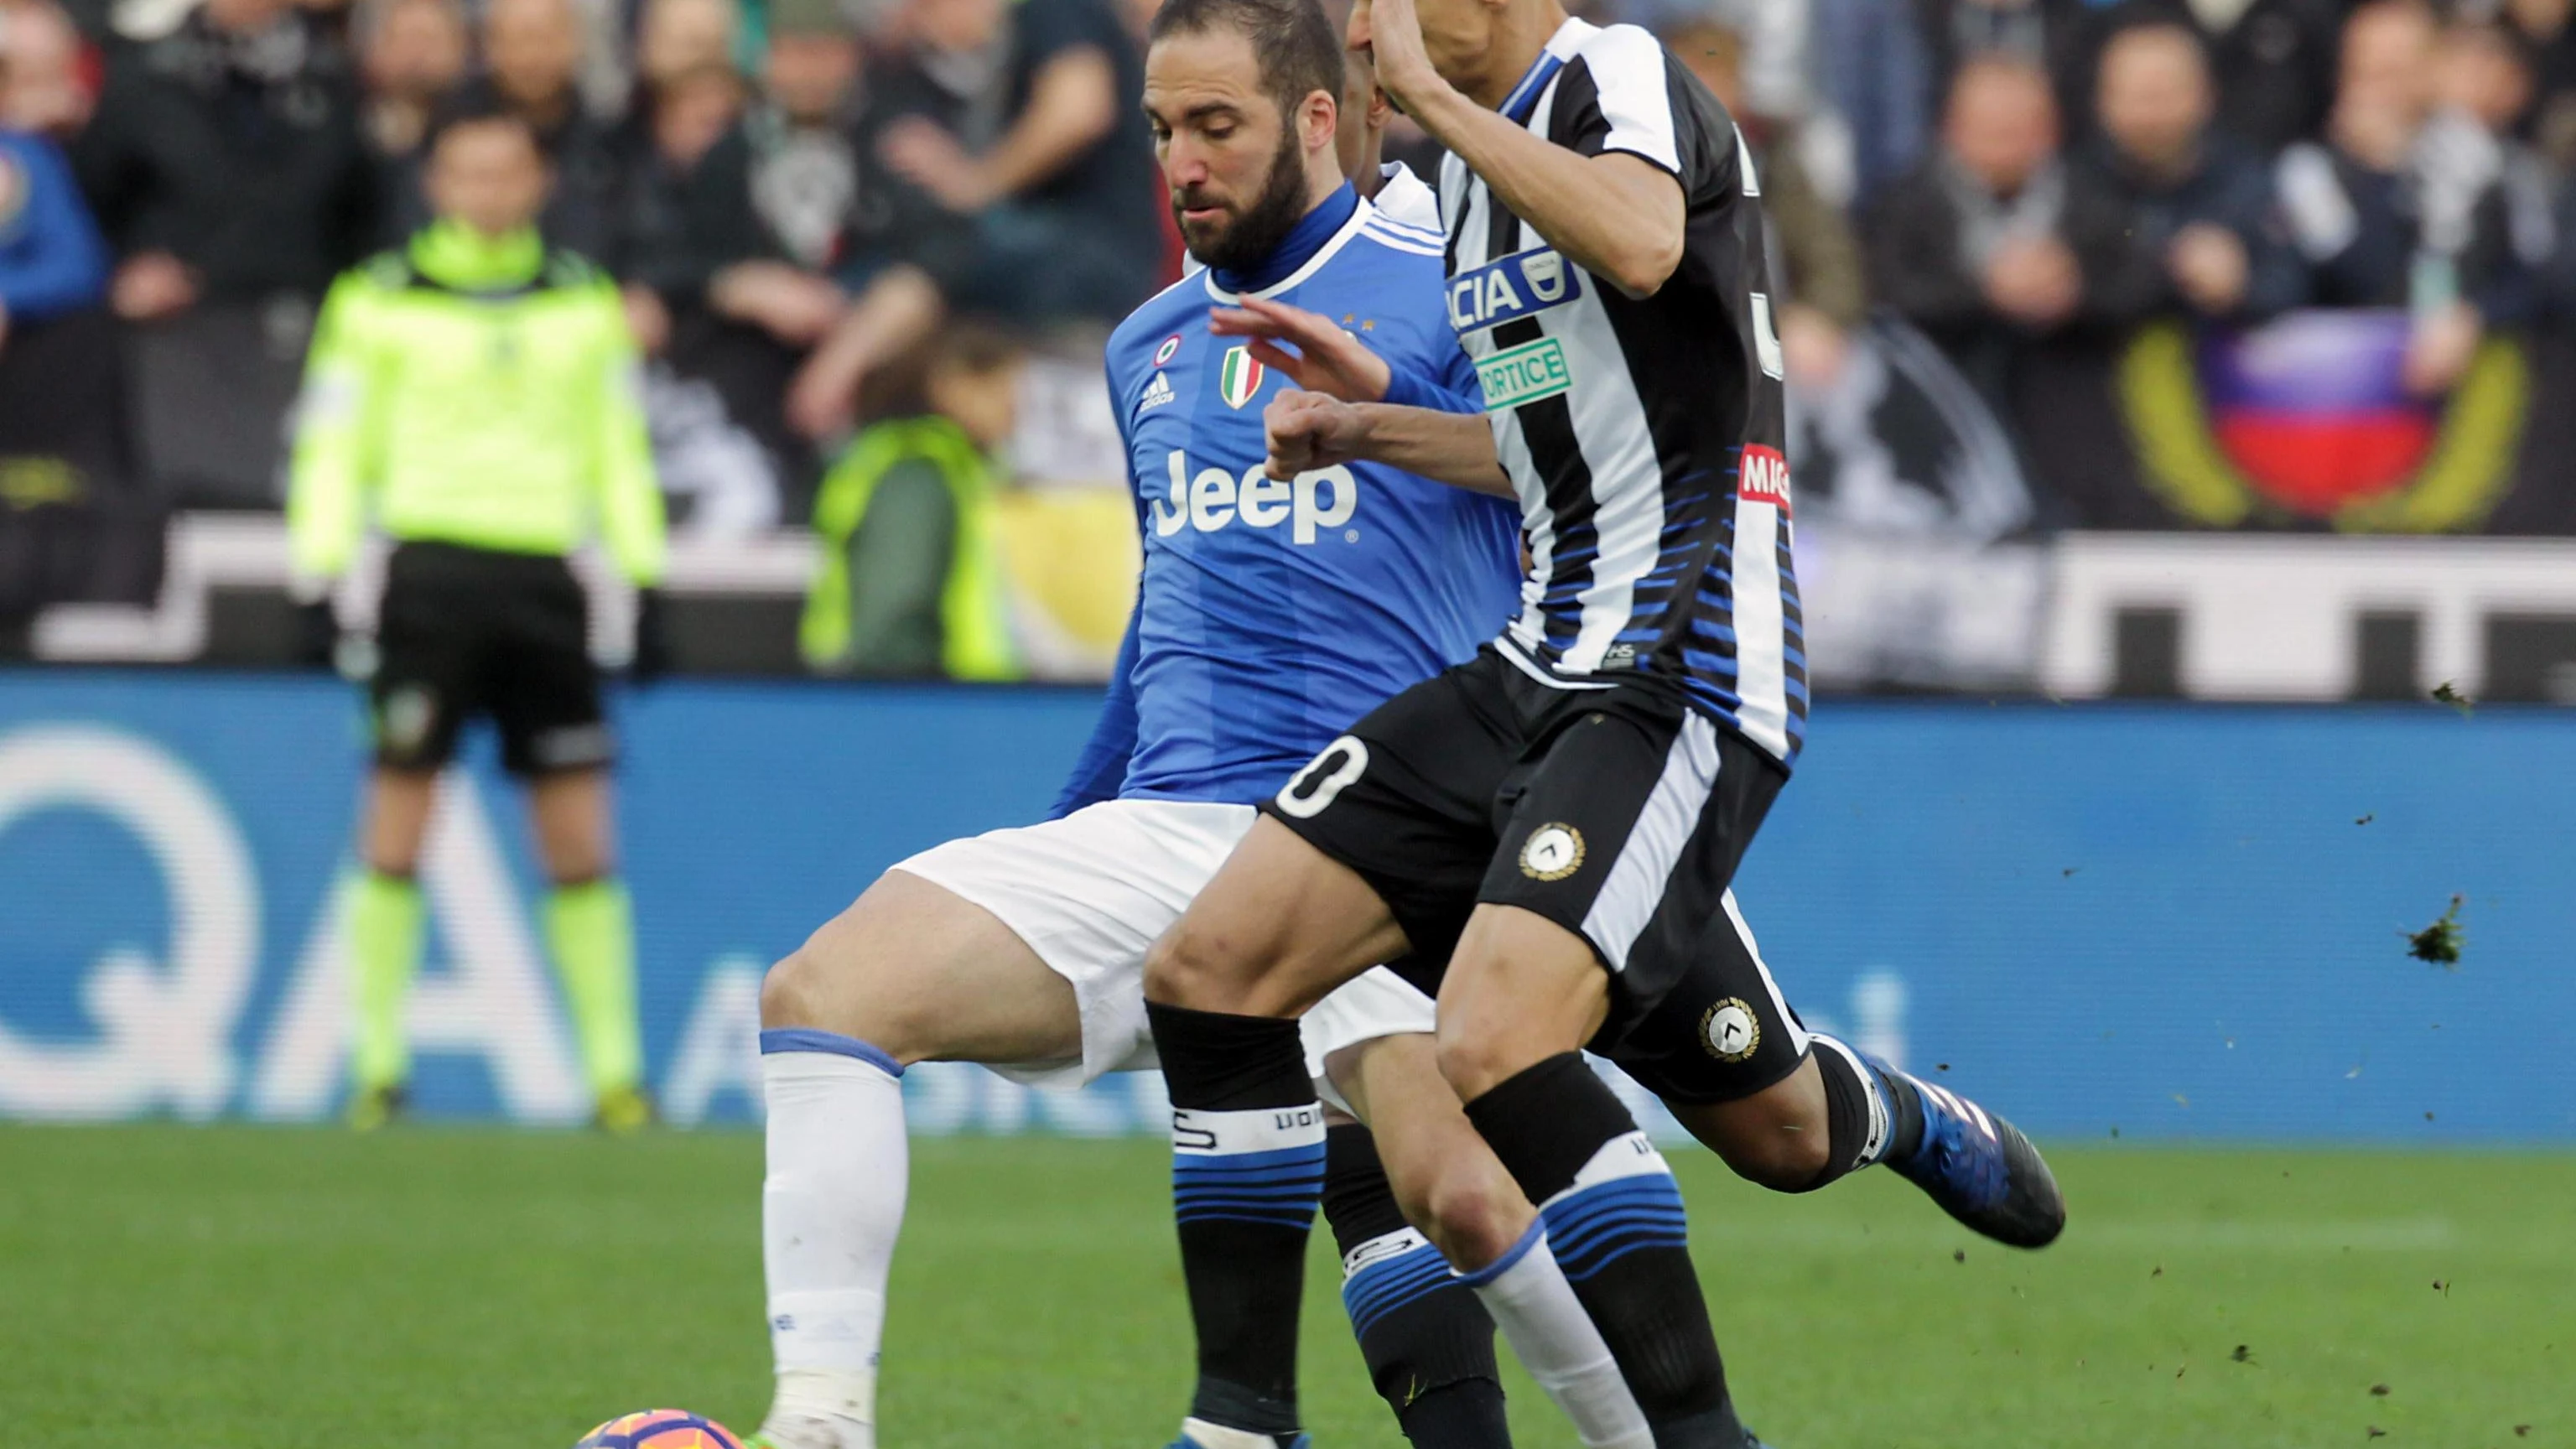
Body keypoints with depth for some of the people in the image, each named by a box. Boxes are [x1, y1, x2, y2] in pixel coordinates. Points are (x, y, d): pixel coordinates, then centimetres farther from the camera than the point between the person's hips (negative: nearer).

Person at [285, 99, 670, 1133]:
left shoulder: (585, 302, 13)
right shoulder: (377, 302, 4)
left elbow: (619, 448, 17)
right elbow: (331, 446, 4)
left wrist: (644, 577, 11)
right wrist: (319, 575, -5)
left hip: (544, 580, 2)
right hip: (431, 570, -2)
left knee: (580, 837, 0)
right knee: (396, 829, -5)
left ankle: (615, 1068, 4)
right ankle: (379, 1065, 2)